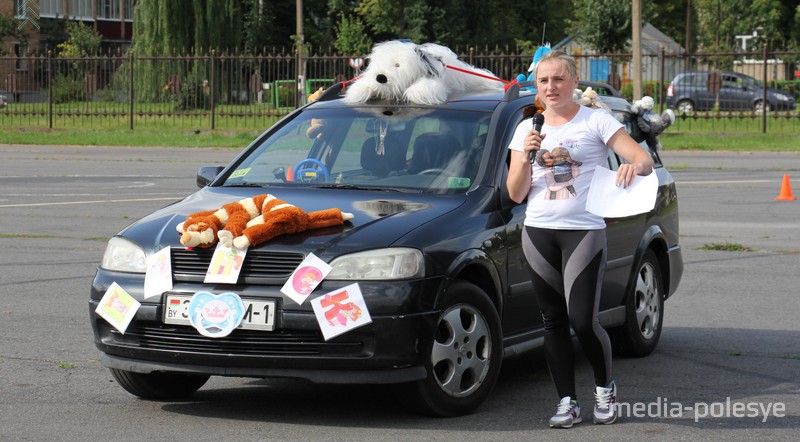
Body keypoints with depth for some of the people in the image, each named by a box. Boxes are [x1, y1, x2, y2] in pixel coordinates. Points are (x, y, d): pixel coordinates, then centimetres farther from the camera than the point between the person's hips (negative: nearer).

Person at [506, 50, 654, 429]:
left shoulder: (595, 122, 0)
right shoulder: (527, 130, 11)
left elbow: (645, 159, -8)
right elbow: (516, 194, 8)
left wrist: (635, 165, -32)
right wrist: (527, 155, -8)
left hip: (584, 231, -4)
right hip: (539, 232, 4)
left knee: (582, 320, -11)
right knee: (554, 321, 5)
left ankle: (605, 388, 14)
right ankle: (567, 402, 12)